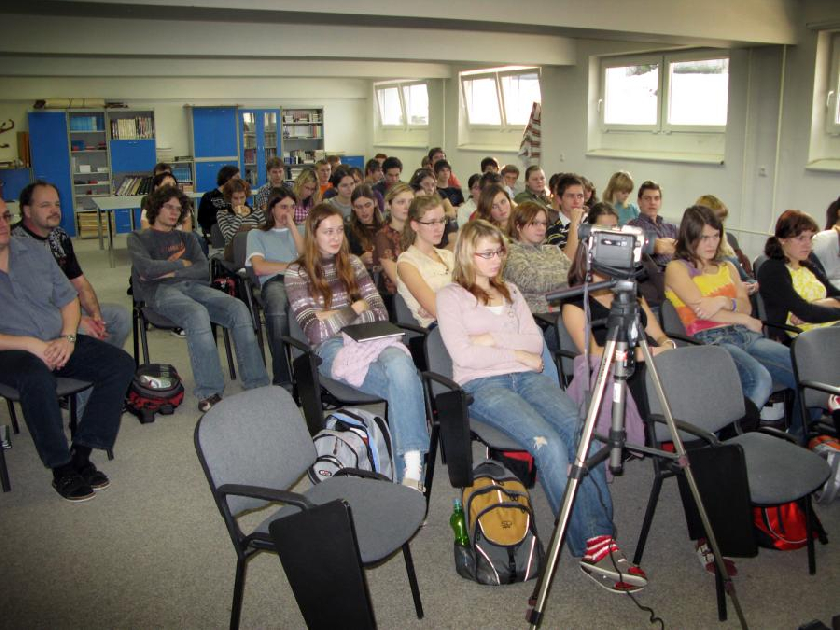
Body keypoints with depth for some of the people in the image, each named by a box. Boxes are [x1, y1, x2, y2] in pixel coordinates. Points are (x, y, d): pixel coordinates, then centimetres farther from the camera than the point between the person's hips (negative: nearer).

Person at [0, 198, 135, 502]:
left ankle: (81, 453, -14)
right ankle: (61, 468, -21)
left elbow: (69, 297, 13)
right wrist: (30, 344, -20)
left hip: (57, 343, 6)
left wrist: (68, 337, -5)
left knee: (121, 364, -14)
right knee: (37, 377, -39)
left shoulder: (34, 249, 9)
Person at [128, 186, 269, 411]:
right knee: (198, 313, -39)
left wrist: (168, 272, 0)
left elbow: (204, 269, 11)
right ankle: (209, 393, -40)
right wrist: (182, 263, 5)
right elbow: (146, 268, -5)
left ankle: (256, 385, -29)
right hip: (161, 291, -4)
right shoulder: (138, 238, 17)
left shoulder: (186, 238, 29)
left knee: (238, 308, -25)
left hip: (193, 285, 5)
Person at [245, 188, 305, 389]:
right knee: (277, 307, -41)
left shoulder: (299, 230, 35)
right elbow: (259, 268, 6)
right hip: (274, 282, -2)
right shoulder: (257, 234, 25)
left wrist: (292, 225, 14)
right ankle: (282, 378, -39)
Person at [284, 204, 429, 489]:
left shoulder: (352, 263, 21)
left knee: (400, 362, -37)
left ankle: (412, 470, -42)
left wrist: (335, 317, 2)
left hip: (369, 338, 3)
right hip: (332, 349, -3)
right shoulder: (297, 273, 9)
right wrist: (356, 308, 4)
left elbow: (381, 314, 13)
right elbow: (315, 331, -2)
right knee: (405, 383, -34)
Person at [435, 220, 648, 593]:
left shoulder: (511, 292, 24)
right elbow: (463, 355, -6)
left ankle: (601, 538, -27)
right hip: (481, 385, -5)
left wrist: (494, 340, -3)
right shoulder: (450, 296, 8)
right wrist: (518, 352, -1)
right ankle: (590, 545, -28)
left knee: (583, 431, -26)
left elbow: (535, 341, 12)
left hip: (527, 376, 5)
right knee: (548, 443, -31)